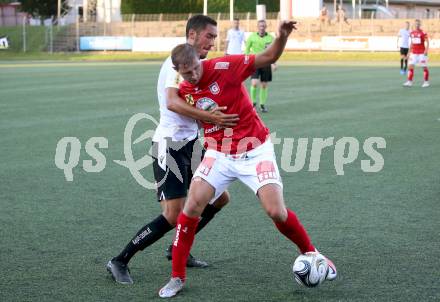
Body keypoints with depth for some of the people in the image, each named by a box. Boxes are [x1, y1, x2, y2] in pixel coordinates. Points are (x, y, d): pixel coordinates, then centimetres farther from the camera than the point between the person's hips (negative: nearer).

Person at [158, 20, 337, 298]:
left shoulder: (225, 67, -15)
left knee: (276, 211, -12)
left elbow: (270, 57, -12)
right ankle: (177, 277, 1)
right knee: (192, 206, -12)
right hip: (219, 155, 3)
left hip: (255, 151, -3)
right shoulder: (183, 92, -3)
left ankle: (311, 253, 17)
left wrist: (282, 36, -28)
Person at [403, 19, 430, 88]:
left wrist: (426, 50, -25)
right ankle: (409, 82, -1)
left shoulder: (423, 33, -8)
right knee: (410, 66, -4)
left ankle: (426, 82, 11)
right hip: (414, 53, 5)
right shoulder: (412, 33, 9)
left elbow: (427, 42, -12)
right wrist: (410, 52, 18)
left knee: (424, 67, 1)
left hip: (422, 53, -5)